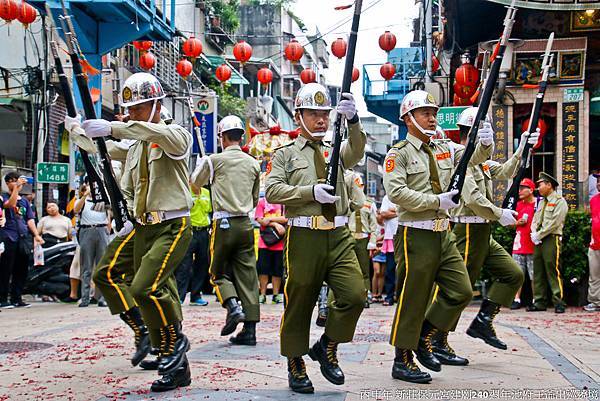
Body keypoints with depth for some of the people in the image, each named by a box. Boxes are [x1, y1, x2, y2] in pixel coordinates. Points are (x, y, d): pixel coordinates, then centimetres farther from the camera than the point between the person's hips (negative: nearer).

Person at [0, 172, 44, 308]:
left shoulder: (24, 201, 20)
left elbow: (30, 220, 16)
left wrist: (36, 235, 5)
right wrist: (16, 187, -22)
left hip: (23, 238, 6)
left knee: (21, 271, 7)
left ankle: (17, 299, 14)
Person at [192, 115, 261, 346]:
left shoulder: (214, 160, -3)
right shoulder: (253, 164, 9)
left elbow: (195, 183, 15)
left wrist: (202, 163, 34)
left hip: (223, 223, -3)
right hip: (245, 224, 3)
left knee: (219, 271, 12)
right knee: (247, 275, 4)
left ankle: (233, 306, -13)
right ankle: (249, 329, 2)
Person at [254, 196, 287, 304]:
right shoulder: (262, 202, 5)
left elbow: (286, 219, -5)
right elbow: (260, 220, -3)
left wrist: (270, 219, -13)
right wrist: (275, 224, -12)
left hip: (280, 243, 0)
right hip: (264, 242, 0)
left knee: (278, 270, 5)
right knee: (263, 269, 0)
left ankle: (276, 294, 13)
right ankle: (262, 294, 7)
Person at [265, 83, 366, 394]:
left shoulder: (336, 151, 18)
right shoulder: (286, 154, 9)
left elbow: (357, 149, -6)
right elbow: (272, 191, -5)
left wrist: (352, 120, -24)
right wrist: (311, 191, -16)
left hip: (339, 236, 3)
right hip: (304, 237, -3)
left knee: (355, 295, -10)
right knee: (299, 303, 3)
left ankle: (327, 346, 13)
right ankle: (295, 365, 20)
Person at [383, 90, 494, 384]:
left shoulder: (444, 148, 14)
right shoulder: (398, 153, -7)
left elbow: (474, 157, 9)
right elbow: (396, 192, -18)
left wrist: (485, 143, -14)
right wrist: (437, 201, -20)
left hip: (444, 234, 7)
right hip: (415, 236, -7)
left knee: (461, 291, 7)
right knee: (412, 299, 0)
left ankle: (424, 338, 24)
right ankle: (402, 361, 13)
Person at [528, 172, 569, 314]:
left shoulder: (559, 201, -3)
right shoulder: (541, 202, 21)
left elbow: (554, 223, -12)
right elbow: (535, 220, 18)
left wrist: (539, 235, -12)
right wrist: (534, 234, -1)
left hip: (552, 239, -8)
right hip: (539, 240, 8)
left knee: (553, 270, -11)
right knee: (538, 271, 6)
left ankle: (559, 303, -8)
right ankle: (540, 302, 10)